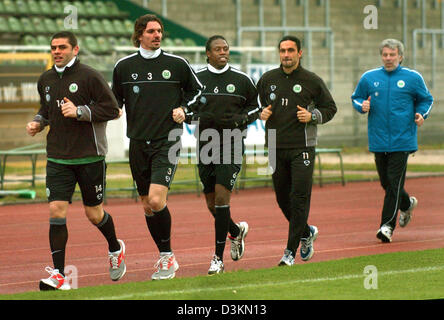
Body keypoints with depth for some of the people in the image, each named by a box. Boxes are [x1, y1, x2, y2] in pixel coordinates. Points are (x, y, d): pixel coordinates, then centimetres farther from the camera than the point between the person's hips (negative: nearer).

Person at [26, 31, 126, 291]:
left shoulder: (89, 76, -8)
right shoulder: (46, 80, 9)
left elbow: (112, 110, -10)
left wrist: (80, 112, -19)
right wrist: (38, 122, 6)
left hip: (90, 157, -4)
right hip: (58, 159, 4)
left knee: (94, 213, 7)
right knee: (57, 210, -10)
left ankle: (115, 249, 38)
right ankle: (59, 275, -10)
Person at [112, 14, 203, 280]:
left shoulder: (177, 64, 1)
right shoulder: (124, 66, 5)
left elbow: (196, 89, 15)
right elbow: (116, 99, 18)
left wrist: (183, 108, -1)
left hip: (167, 141, -3)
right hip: (138, 143, 3)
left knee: (156, 200, -19)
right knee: (147, 205, 7)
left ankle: (168, 256, -5)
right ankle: (166, 258, 20)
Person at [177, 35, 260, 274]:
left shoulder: (241, 80, 1)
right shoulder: (196, 79, 5)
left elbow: (255, 107, 10)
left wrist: (238, 120, -9)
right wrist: (197, 117, -9)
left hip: (231, 146, -3)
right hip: (205, 145, 3)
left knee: (221, 197, -14)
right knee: (212, 205, 7)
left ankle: (218, 257, -9)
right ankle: (236, 231, 39)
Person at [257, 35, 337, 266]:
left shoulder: (312, 81, -1)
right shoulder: (267, 80, 8)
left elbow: (330, 108, 8)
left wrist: (312, 116, -10)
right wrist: (262, 114, -1)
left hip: (302, 147, -4)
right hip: (276, 147, 4)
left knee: (299, 197, -10)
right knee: (283, 198, 8)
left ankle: (291, 251, -8)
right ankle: (306, 233, 34)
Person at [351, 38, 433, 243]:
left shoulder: (412, 78, 3)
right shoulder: (369, 78, 7)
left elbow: (426, 99, 15)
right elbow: (356, 98, 18)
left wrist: (421, 114, -5)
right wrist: (362, 106, -4)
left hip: (402, 140, -3)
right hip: (378, 140, 3)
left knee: (394, 181, -11)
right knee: (386, 182, 10)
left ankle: (388, 224, -11)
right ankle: (407, 204, 39)